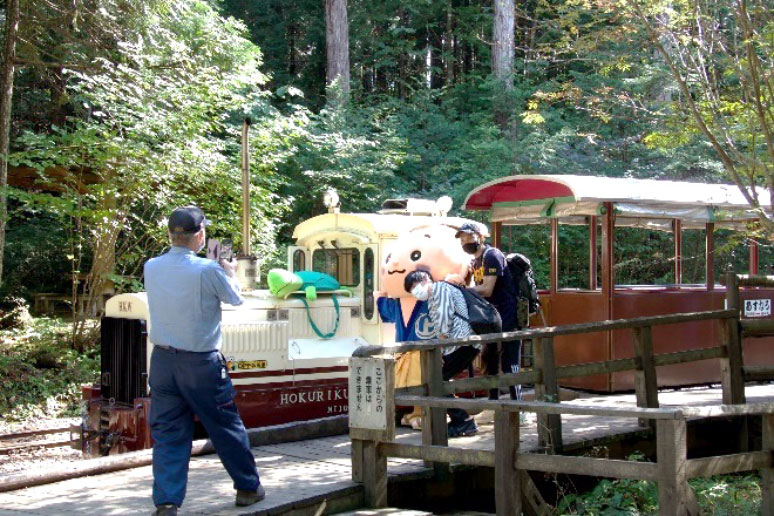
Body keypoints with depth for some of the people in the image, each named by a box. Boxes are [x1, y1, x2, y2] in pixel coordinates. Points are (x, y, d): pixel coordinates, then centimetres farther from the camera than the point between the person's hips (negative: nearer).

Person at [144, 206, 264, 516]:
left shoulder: (151, 268, -2)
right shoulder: (207, 270, -16)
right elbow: (236, 299, 0)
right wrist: (229, 274, 20)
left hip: (162, 360, 4)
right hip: (200, 362, -4)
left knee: (168, 434, 8)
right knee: (226, 427, 11)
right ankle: (248, 488, 25)